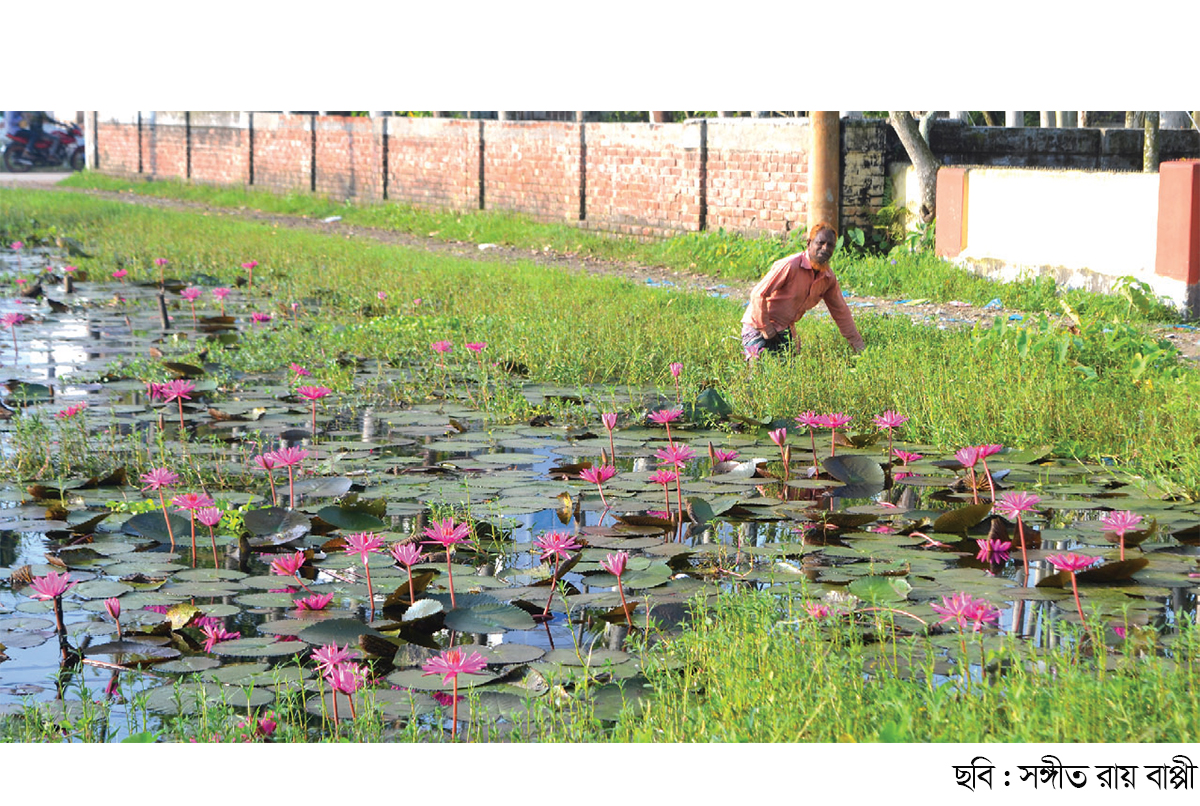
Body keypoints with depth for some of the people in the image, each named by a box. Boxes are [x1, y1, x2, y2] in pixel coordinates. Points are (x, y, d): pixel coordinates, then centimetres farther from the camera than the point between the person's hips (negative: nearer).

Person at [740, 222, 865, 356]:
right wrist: (766, 330, -18)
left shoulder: (828, 277, -2)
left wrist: (858, 346, 9)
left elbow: (840, 312, 10)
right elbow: (758, 294, -22)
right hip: (758, 328, -7)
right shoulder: (790, 265, -24)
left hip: (785, 329, 7)